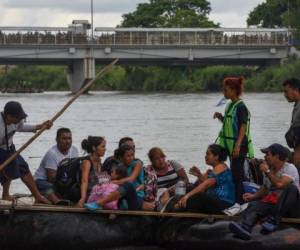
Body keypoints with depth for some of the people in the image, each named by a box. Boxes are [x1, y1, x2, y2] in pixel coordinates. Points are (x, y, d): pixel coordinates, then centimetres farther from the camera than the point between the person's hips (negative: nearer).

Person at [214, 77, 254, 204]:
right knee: (234, 174, 12)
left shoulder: (240, 107, -13)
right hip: (231, 145, 10)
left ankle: (240, 201, -11)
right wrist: (221, 117, 5)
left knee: (237, 174, -11)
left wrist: (238, 145, -26)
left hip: (239, 146, -10)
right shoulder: (230, 106, 14)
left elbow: (243, 126, -19)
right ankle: (236, 201, 18)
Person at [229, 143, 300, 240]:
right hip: (272, 202, 5)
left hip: (289, 205, -5)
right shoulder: (270, 169, 11)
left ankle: (273, 220, -31)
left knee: (290, 187, -34)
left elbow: (280, 184, -28)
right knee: (254, 204, -22)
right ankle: (244, 227, -54)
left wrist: (267, 172, -16)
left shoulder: (290, 168, -10)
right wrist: (254, 196, 1)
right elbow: (265, 188, 21)